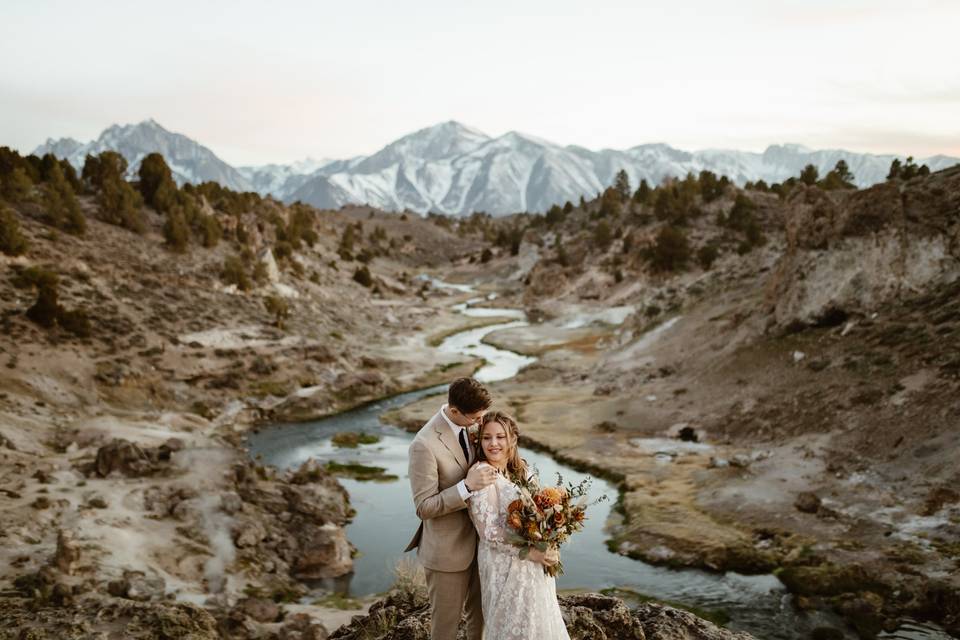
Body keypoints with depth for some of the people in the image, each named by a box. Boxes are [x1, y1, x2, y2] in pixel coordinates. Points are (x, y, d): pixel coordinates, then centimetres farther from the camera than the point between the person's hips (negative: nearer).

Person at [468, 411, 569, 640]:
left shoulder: (519, 470, 4)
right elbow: (491, 533, -21)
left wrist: (547, 548, -4)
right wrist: (530, 552, -20)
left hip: (532, 563, 8)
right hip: (505, 565, -8)